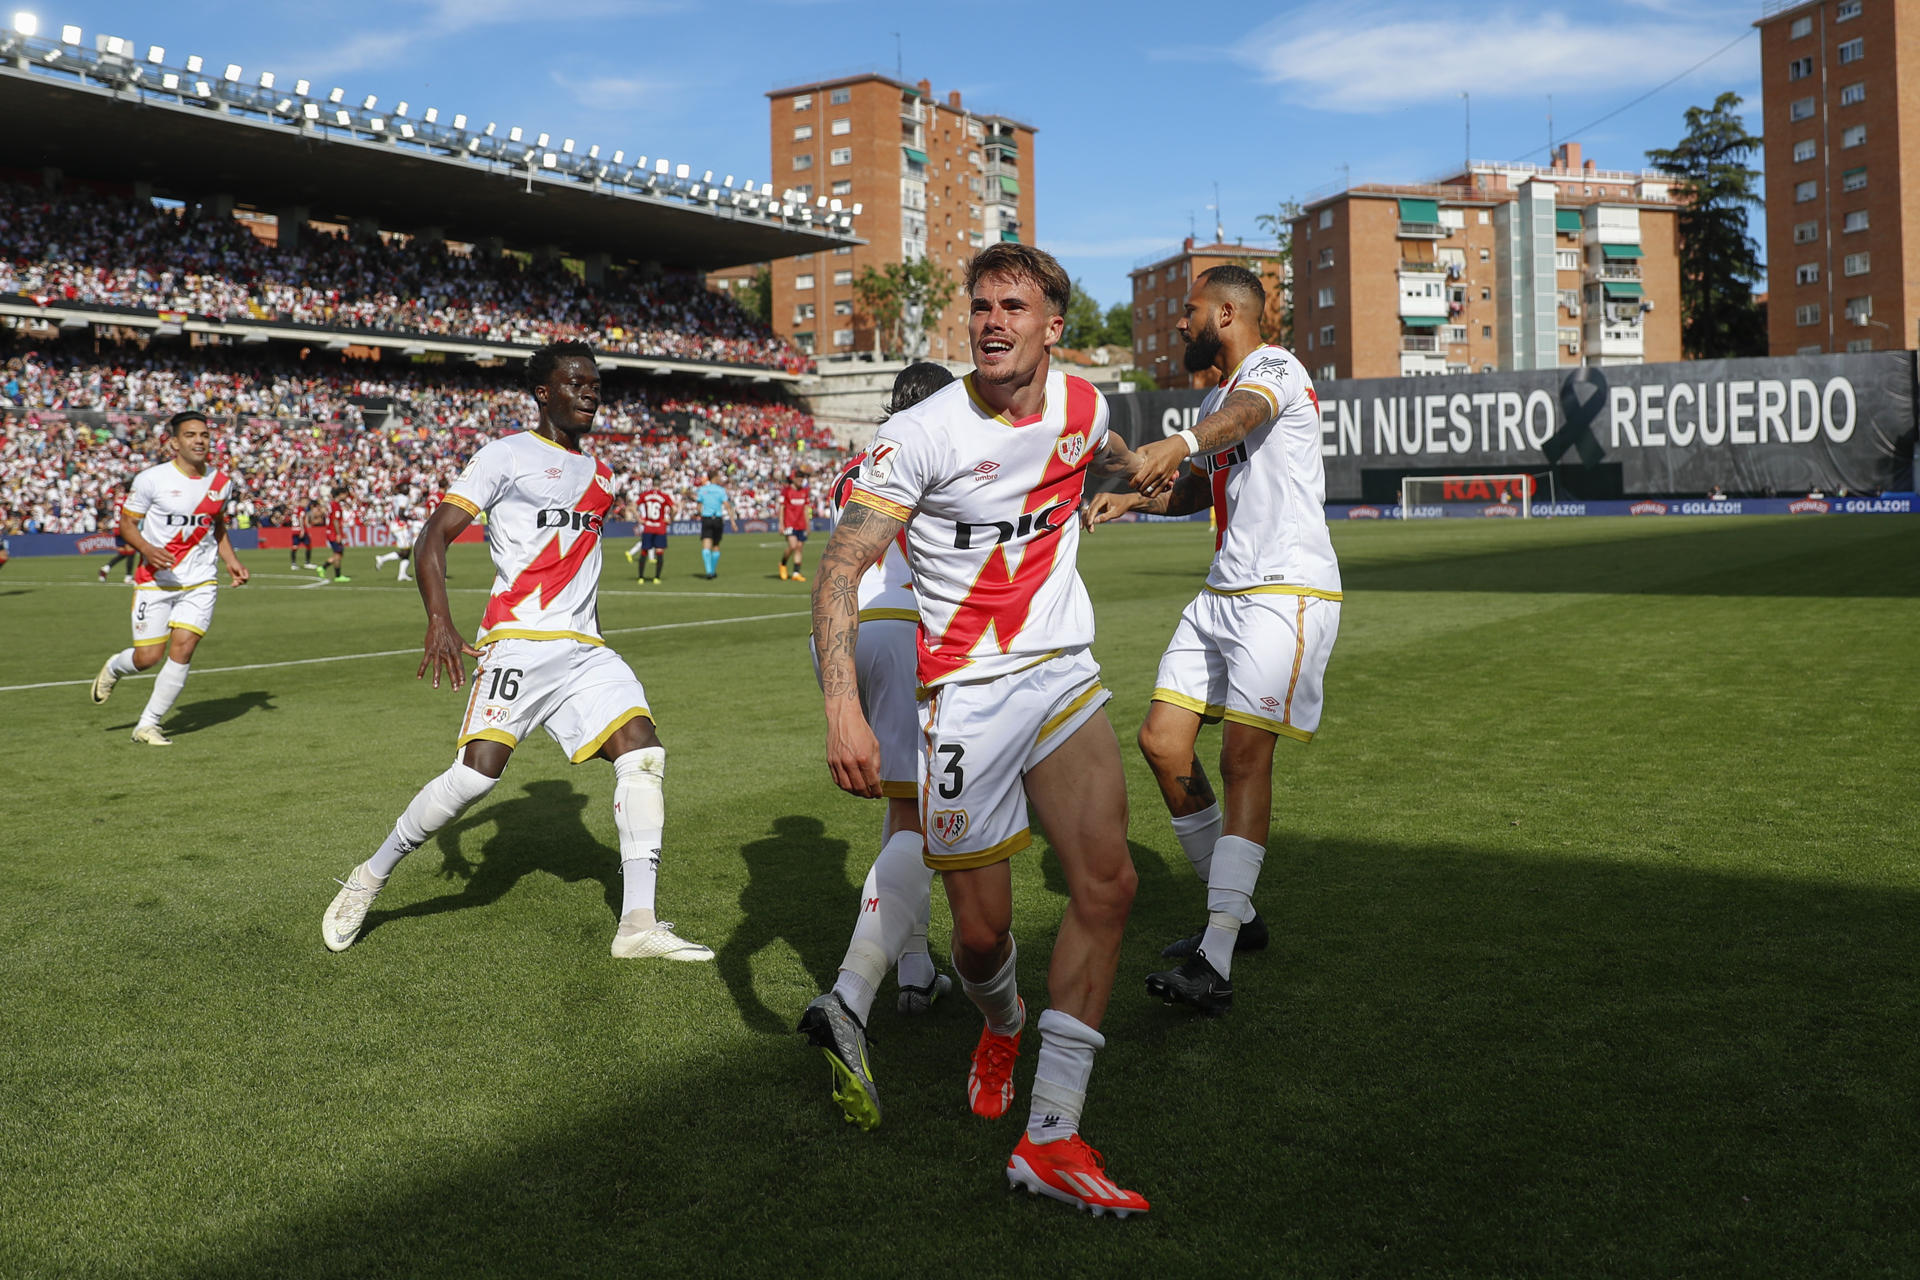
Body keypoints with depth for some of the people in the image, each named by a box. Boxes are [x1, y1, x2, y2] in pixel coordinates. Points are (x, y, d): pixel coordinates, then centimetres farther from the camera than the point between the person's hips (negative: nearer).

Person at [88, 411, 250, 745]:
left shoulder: (221, 482, 5)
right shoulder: (152, 479, -9)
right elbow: (126, 523, -4)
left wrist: (231, 561, 9)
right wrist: (147, 549, -23)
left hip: (201, 582, 3)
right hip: (156, 580, -3)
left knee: (182, 650, -10)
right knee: (148, 657, -2)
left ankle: (147, 725, 5)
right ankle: (113, 668, 36)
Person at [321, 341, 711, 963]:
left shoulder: (599, 474, 21)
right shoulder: (508, 455, 0)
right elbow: (432, 539, -6)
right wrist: (439, 621, -19)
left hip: (584, 650, 6)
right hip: (519, 641, -6)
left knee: (643, 752, -10)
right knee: (479, 770, -17)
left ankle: (638, 924, -8)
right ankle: (369, 878, 6)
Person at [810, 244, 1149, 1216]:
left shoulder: (1082, 407, 3)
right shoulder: (922, 434, -13)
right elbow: (840, 567, -16)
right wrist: (842, 709, -27)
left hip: (1064, 673, 4)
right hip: (966, 693, -4)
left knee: (1106, 882, -14)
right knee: (980, 931, 1)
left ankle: (1050, 1138, -8)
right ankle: (1000, 1026, 40)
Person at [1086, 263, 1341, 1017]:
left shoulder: (1274, 367, -8)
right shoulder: (1216, 398, 20)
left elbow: (1245, 412, -33)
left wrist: (1182, 443, -54)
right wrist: (1134, 499, 16)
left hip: (1287, 593, -9)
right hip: (1223, 594, 9)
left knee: (1244, 757, -15)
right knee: (1162, 742, 4)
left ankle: (1214, 964, -16)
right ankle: (1236, 913, 19)